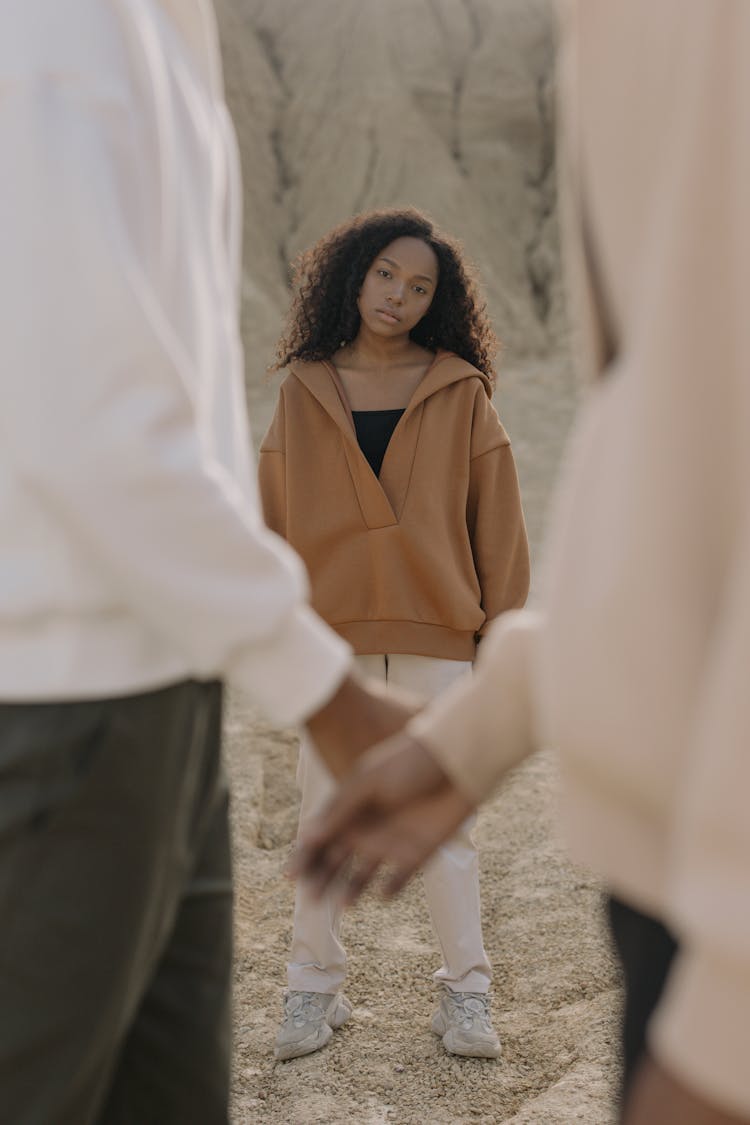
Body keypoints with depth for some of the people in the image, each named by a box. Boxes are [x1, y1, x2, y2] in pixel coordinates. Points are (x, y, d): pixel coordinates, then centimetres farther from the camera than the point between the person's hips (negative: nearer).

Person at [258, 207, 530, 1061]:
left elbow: (496, 519, 4)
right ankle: (315, 990, 20)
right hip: (332, 635, 1)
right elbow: (273, 517, 10)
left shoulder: (461, 393, 4)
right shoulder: (303, 391, 8)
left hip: (436, 636, -1)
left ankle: (465, 996, 15)